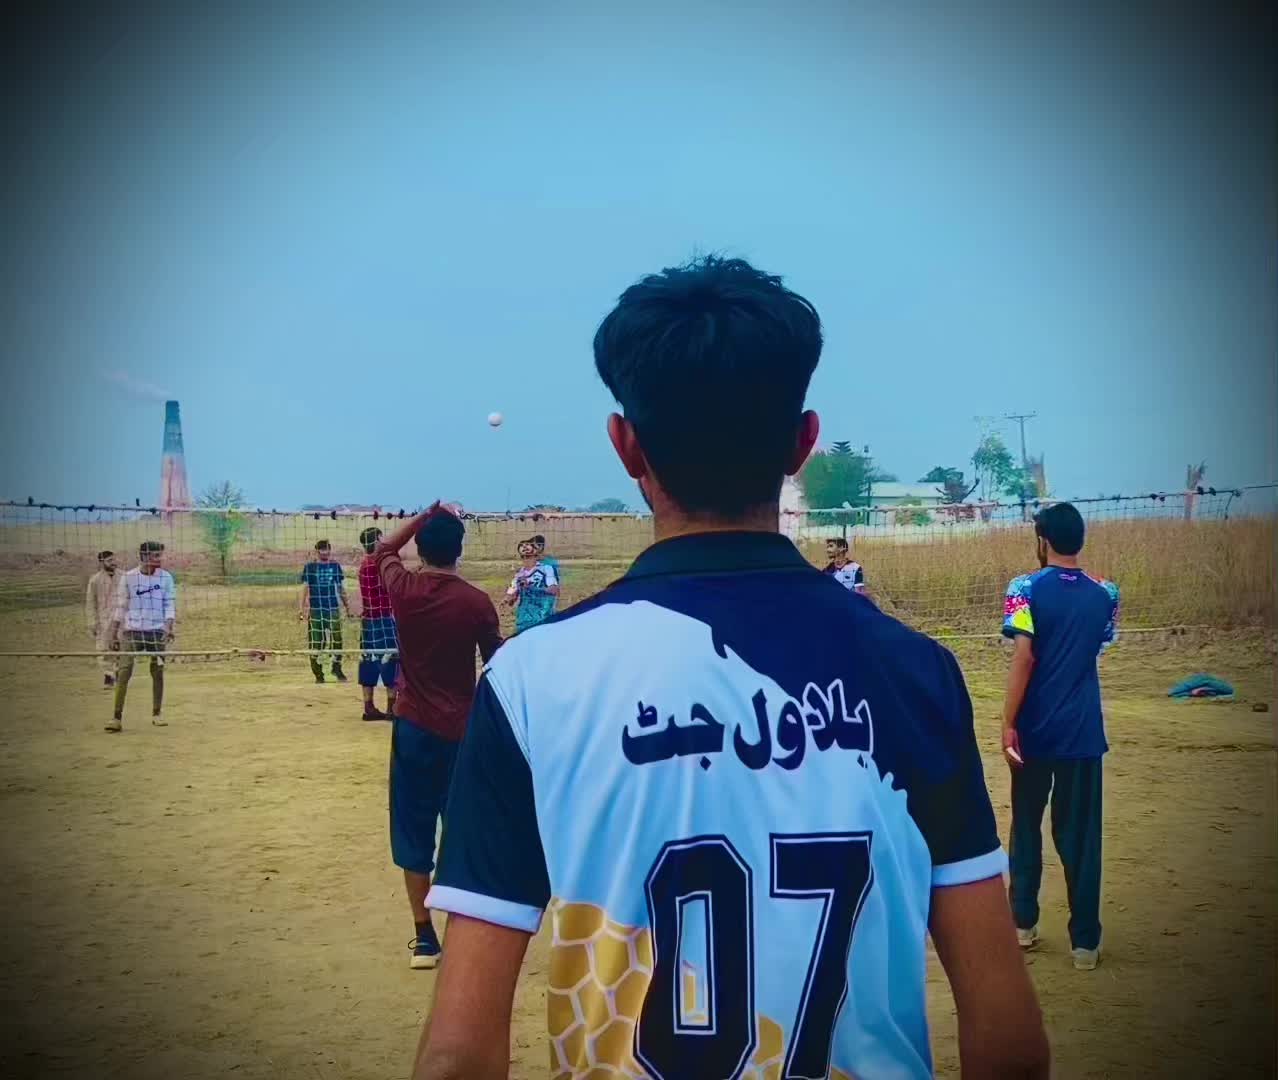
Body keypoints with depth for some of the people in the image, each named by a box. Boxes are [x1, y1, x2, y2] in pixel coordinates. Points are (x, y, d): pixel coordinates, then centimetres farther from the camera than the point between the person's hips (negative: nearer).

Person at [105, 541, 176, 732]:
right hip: (131, 630, -1)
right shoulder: (128, 578, 1)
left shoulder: (166, 578, 3)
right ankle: (117, 717, -9)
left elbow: (170, 605, 2)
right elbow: (120, 607, 7)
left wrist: (169, 628, -13)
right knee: (124, 671, -9)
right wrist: (113, 633, 6)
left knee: (158, 672, 3)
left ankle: (156, 714, 17)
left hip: (157, 631, 1)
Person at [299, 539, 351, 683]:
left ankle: (337, 668, 17)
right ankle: (318, 674, 8)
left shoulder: (336, 566, 10)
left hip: (334, 608, 2)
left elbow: (341, 588, 16)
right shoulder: (309, 567, 3)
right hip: (315, 609, -2)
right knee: (316, 644, -2)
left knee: (337, 640, -1)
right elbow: (305, 588, 2)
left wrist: (347, 605, 16)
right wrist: (303, 609, -5)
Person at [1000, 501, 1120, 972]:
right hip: (1083, 731, 2)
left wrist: (1009, 723, -13)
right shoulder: (1103, 594, 2)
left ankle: (1023, 923, 22)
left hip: (1036, 729, -2)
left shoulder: (1027, 588, -9)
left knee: (1026, 828, 14)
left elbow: (1024, 658, -16)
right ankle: (1084, 941, 5)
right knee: (1080, 836, 5)